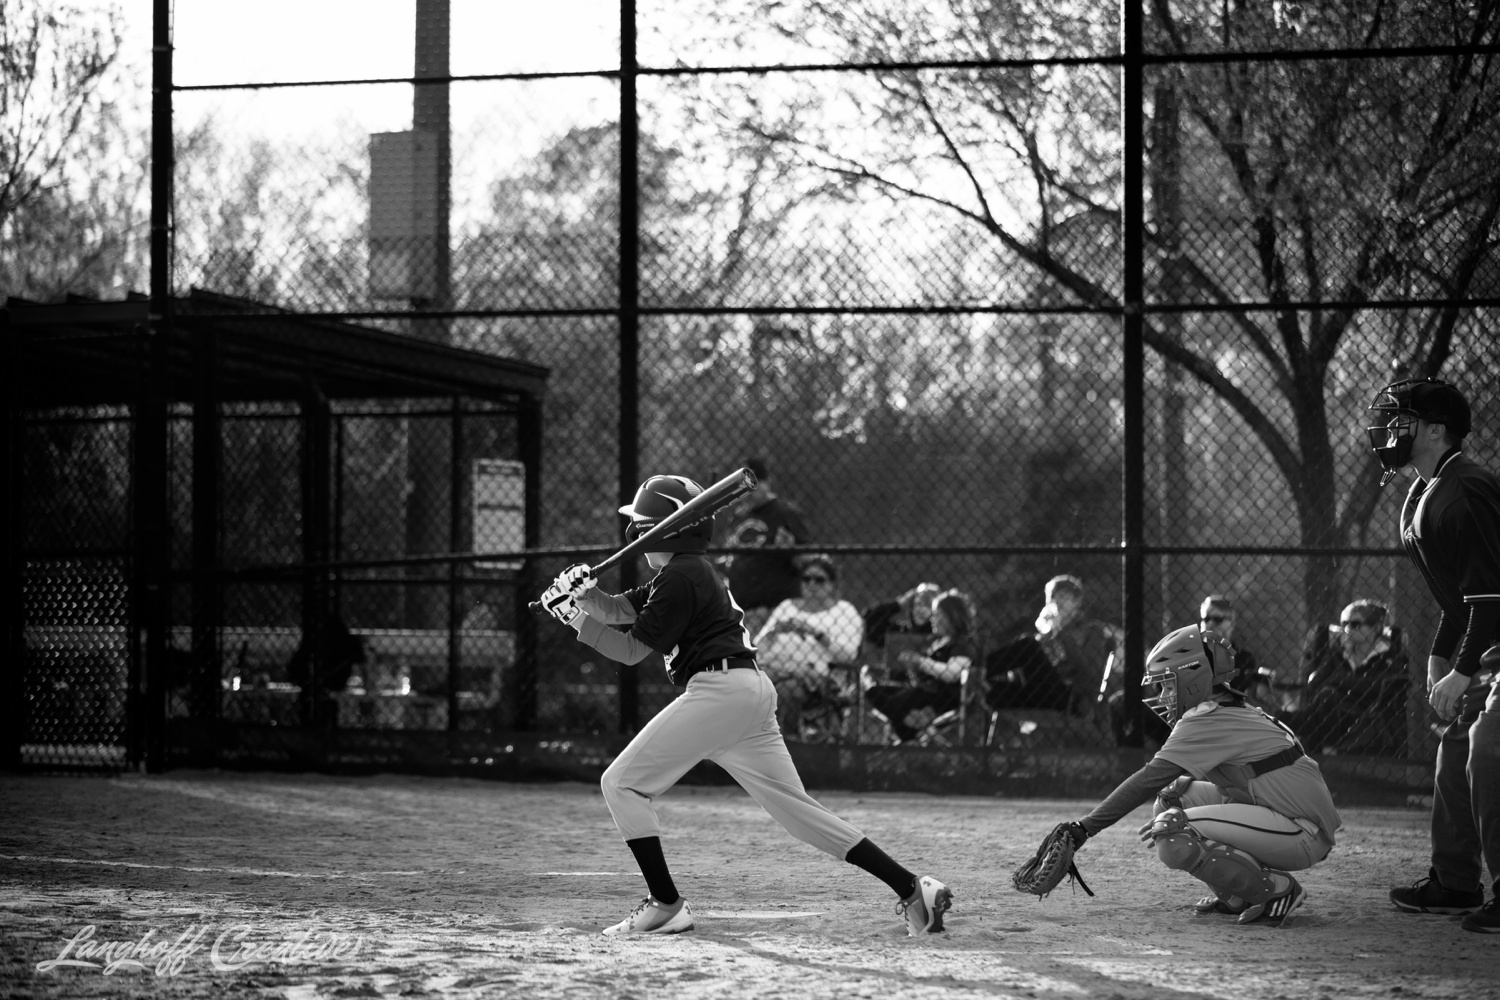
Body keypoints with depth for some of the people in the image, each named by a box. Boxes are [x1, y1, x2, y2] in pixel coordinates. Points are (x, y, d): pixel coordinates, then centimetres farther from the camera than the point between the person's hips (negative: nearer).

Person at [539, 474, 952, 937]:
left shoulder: (681, 577, -8)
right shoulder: (690, 570, 22)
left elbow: (633, 649, -8)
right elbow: (617, 609, 22)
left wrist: (574, 618, -5)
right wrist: (584, 591, 4)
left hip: (720, 688, -10)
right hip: (751, 690, 10)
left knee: (622, 783, -3)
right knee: (797, 807, 9)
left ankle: (665, 904, -7)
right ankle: (911, 887, 2)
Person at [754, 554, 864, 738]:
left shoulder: (845, 611, 16)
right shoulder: (786, 607, 30)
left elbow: (847, 654, -1)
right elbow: (758, 646, 21)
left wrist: (816, 633, -12)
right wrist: (775, 630, 0)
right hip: (772, 669, 4)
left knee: (785, 691, -39)